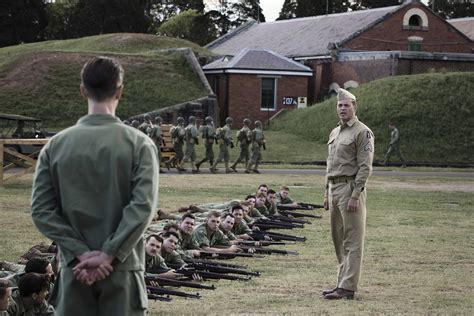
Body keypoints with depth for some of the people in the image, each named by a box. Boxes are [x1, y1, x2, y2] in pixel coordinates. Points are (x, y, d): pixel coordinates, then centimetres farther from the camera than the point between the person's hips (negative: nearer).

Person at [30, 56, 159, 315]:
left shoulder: (55, 145, 1)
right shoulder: (138, 143, -7)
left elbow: (41, 210, -4)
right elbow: (143, 207, -17)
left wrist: (81, 254, -7)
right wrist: (108, 255, -14)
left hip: (75, 269, 2)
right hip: (122, 269, -2)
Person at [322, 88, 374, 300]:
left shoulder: (362, 132, -8)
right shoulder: (334, 133, 18)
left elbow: (365, 167, -14)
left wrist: (355, 195, -20)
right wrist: (327, 193, 18)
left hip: (350, 188, -9)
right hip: (334, 189, 9)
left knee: (352, 241, -6)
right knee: (338, 239, 13)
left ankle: (348, 288, -7)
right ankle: (342, 283, 20)